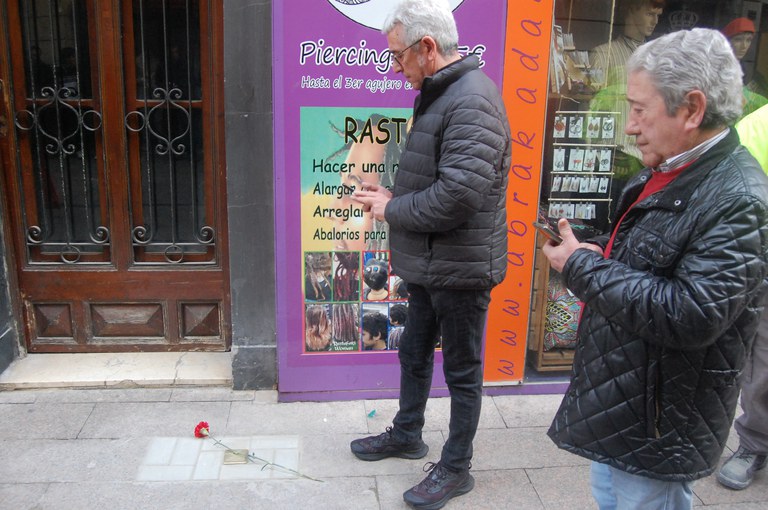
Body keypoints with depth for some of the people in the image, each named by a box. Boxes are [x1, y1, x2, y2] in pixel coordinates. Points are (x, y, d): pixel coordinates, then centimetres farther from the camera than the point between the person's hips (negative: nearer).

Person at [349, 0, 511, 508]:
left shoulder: (472, 101, -23)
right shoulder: (438, 94, 10)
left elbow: (458, 195, -30)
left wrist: (393, 210, -16)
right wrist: (390, 195, 5)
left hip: (461, 267, -10)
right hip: (429, 262, 10)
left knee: (462, 370, 9)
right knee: (414, 353, 24)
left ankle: (456, 469, 27)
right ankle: (406, 435, 45)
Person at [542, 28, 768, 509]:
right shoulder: (666, 173, 5)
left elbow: (690, 315, -33)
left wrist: (583, 266, -23)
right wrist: (599, 252, -2)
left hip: (657, 426, -9)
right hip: (613, 400, 9)